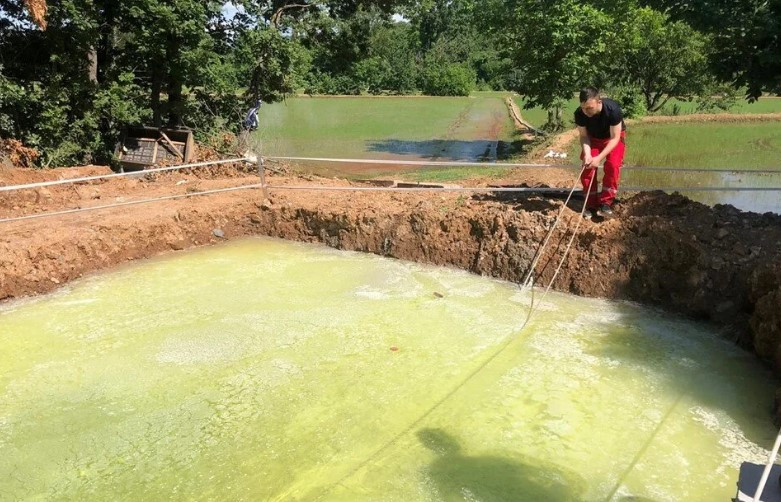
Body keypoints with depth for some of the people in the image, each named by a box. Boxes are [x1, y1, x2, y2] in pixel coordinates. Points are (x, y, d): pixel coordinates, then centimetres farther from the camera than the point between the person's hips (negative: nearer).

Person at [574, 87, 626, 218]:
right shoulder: (579, 114, -29)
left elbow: (614, 138, -30)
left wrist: (599, 158, -39)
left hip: (614, 137, -3)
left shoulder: (613, 109, -37)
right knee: (587, 167, -12)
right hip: (593, 138, 3)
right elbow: (584, 136, -15)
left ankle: (606, 204, -17)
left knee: (612, 165, -23)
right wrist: (587, 153, -34)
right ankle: (591, 205, 0)